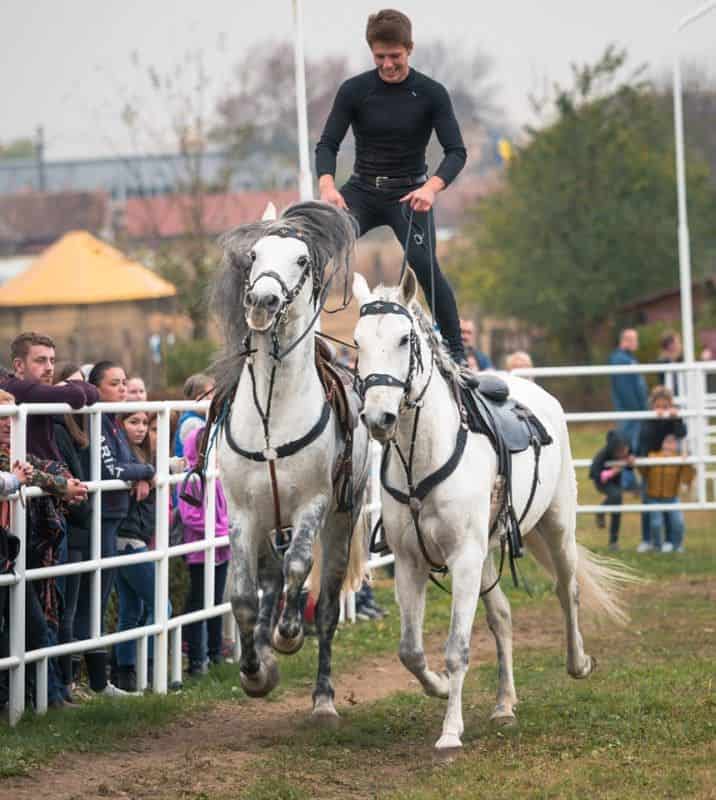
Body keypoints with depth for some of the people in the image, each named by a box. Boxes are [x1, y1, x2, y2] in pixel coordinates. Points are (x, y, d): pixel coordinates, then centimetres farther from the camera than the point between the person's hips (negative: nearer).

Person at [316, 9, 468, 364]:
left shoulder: (431, 94, -8)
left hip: (409, 194, -2)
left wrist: (431, 187, -33)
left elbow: (456, 151, -12)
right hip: (362, 191, 2)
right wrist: (327, 185, -30)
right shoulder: (354, 91, -6)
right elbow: (328, 144, -8)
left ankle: (456, 351, -7)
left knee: (425, 266, -18)